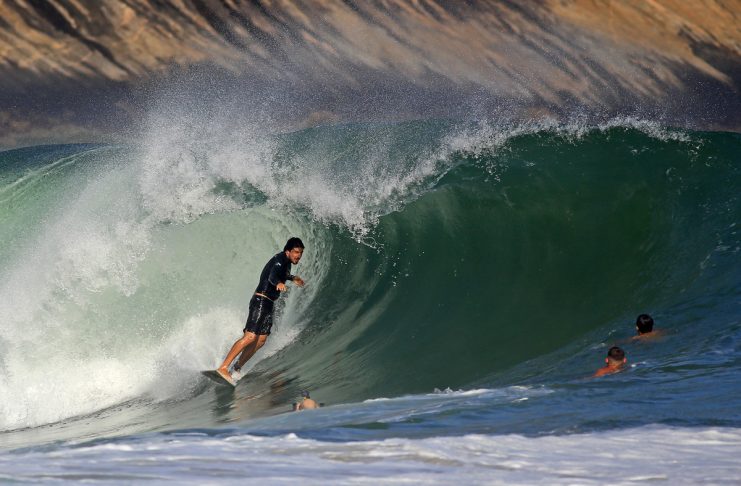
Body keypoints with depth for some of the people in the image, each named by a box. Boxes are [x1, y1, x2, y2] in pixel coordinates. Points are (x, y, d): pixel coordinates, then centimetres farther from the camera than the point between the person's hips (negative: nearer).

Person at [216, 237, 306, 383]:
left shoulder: (286, 262, 17)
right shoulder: (280, 260, -14)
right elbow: (272, 276, -35)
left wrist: (292, 278, 51)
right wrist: (278, 283, -55)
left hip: (268, 304, 10)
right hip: (261, 300, -10)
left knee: (261, 340, 5)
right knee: (250, 337, -20)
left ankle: (236, 368, 12)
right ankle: (223, 367, -24)